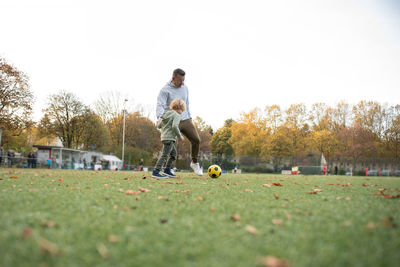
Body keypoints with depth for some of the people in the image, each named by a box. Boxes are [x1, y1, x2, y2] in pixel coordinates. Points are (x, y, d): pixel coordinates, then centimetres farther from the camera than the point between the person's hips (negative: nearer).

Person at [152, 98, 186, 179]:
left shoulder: (166, 114, 17)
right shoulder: (176, 115, -8)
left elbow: (158, 126, 16)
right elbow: (174, 126, -23)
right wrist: (180, 136, -13)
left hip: (164, 137, 10)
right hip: (169, 138, -10)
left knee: (173, 153, 20)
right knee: (165, 155, -10)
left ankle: (167, 170, 22)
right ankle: (156, 172, -13)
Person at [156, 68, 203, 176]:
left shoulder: (184, 87, 10)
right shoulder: (165, 90, -9)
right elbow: (160, 105, -22)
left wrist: (189, 117, 17)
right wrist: (159, 117, -40)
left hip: (185, 120, 5)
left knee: (196, 140, -3)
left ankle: (195, 163, 17)